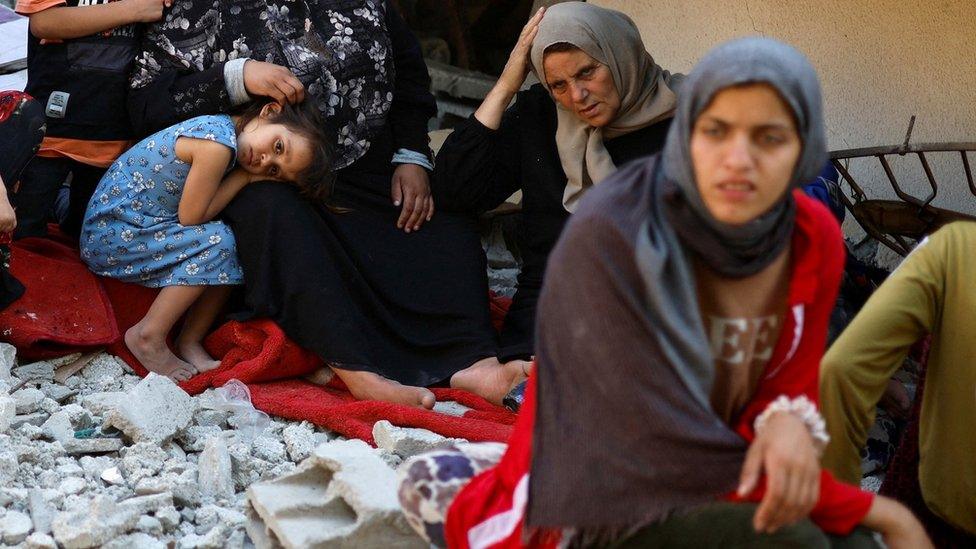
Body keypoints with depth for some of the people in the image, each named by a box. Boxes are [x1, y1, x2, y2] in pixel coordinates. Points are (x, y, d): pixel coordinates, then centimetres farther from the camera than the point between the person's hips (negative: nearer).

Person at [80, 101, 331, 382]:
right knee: (217, 241, -21)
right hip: (110, 233, -9)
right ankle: (149, 337, -12)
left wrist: (258, 176, -7)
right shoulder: (218, 144, -25)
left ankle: (190, 341, 2)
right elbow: (189, 216, -19)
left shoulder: (222, 127, 2)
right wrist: (244, 176, -12)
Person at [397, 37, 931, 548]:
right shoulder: (610, 235, -26)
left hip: (707, 484, 5)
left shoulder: (815, 239, -8)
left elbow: (790, 385, 0)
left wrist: (787, 424, -26)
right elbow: (668, 442, -25)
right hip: (597, 499, -5)